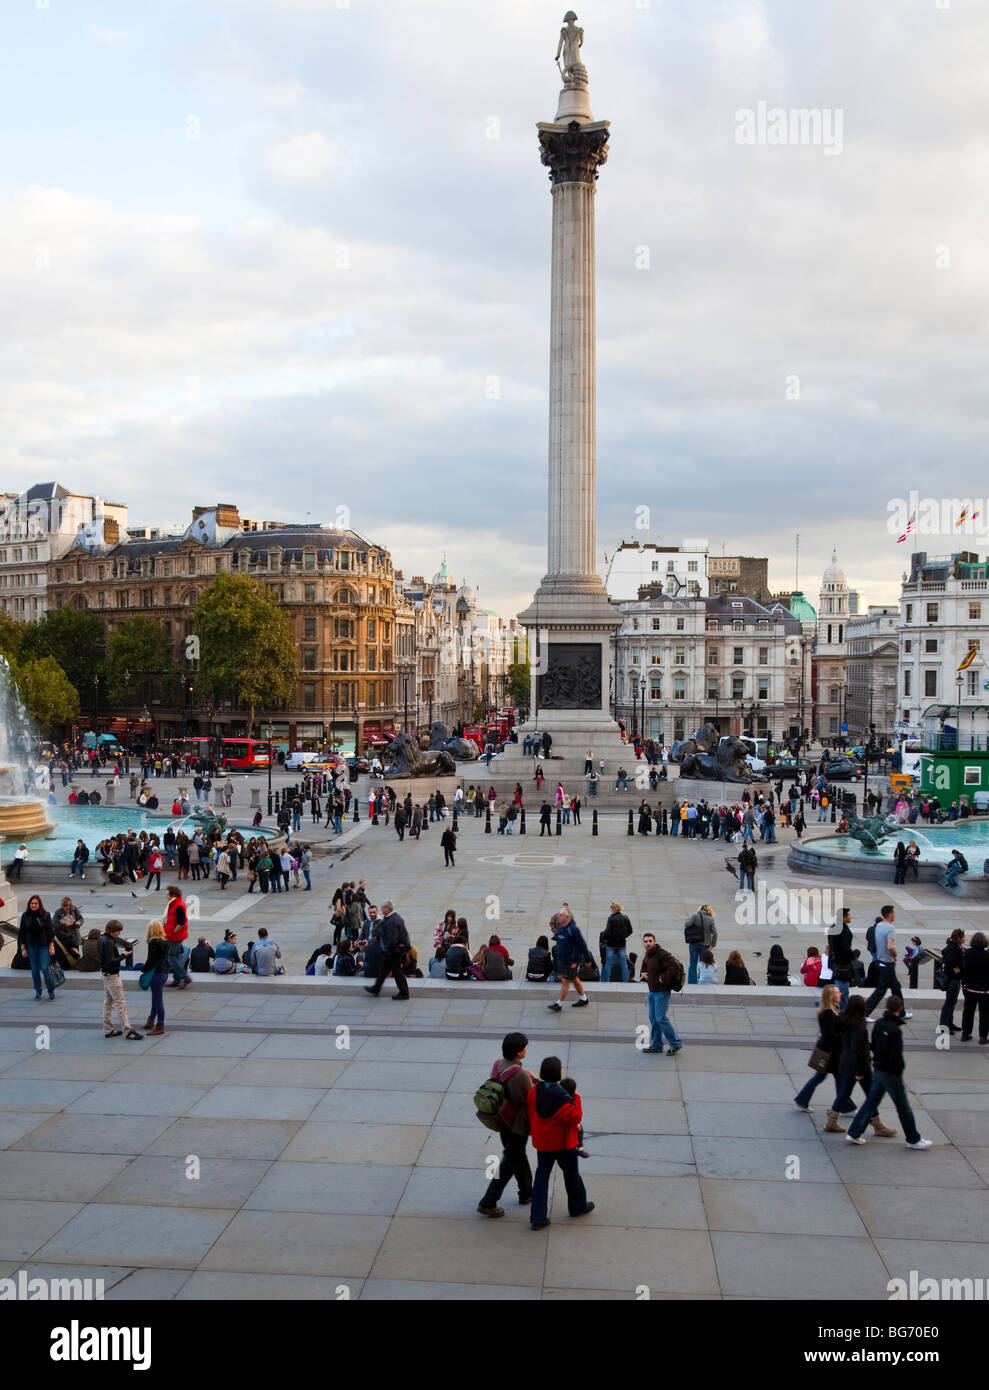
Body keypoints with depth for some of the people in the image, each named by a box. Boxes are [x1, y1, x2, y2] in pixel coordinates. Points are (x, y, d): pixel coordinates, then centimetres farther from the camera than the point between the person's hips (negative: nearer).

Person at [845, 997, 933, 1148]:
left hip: (877, 1069, 8)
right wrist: (898, 1072, -10)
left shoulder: (879, 1023, 1)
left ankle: (854, 1133, 14)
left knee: (871, 1101, 13)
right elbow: (896, 1056, -23)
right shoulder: (895, 1030, -24)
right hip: (890, 1073, -7)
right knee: (903, 1107, 7)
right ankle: (913, 1139, 20)